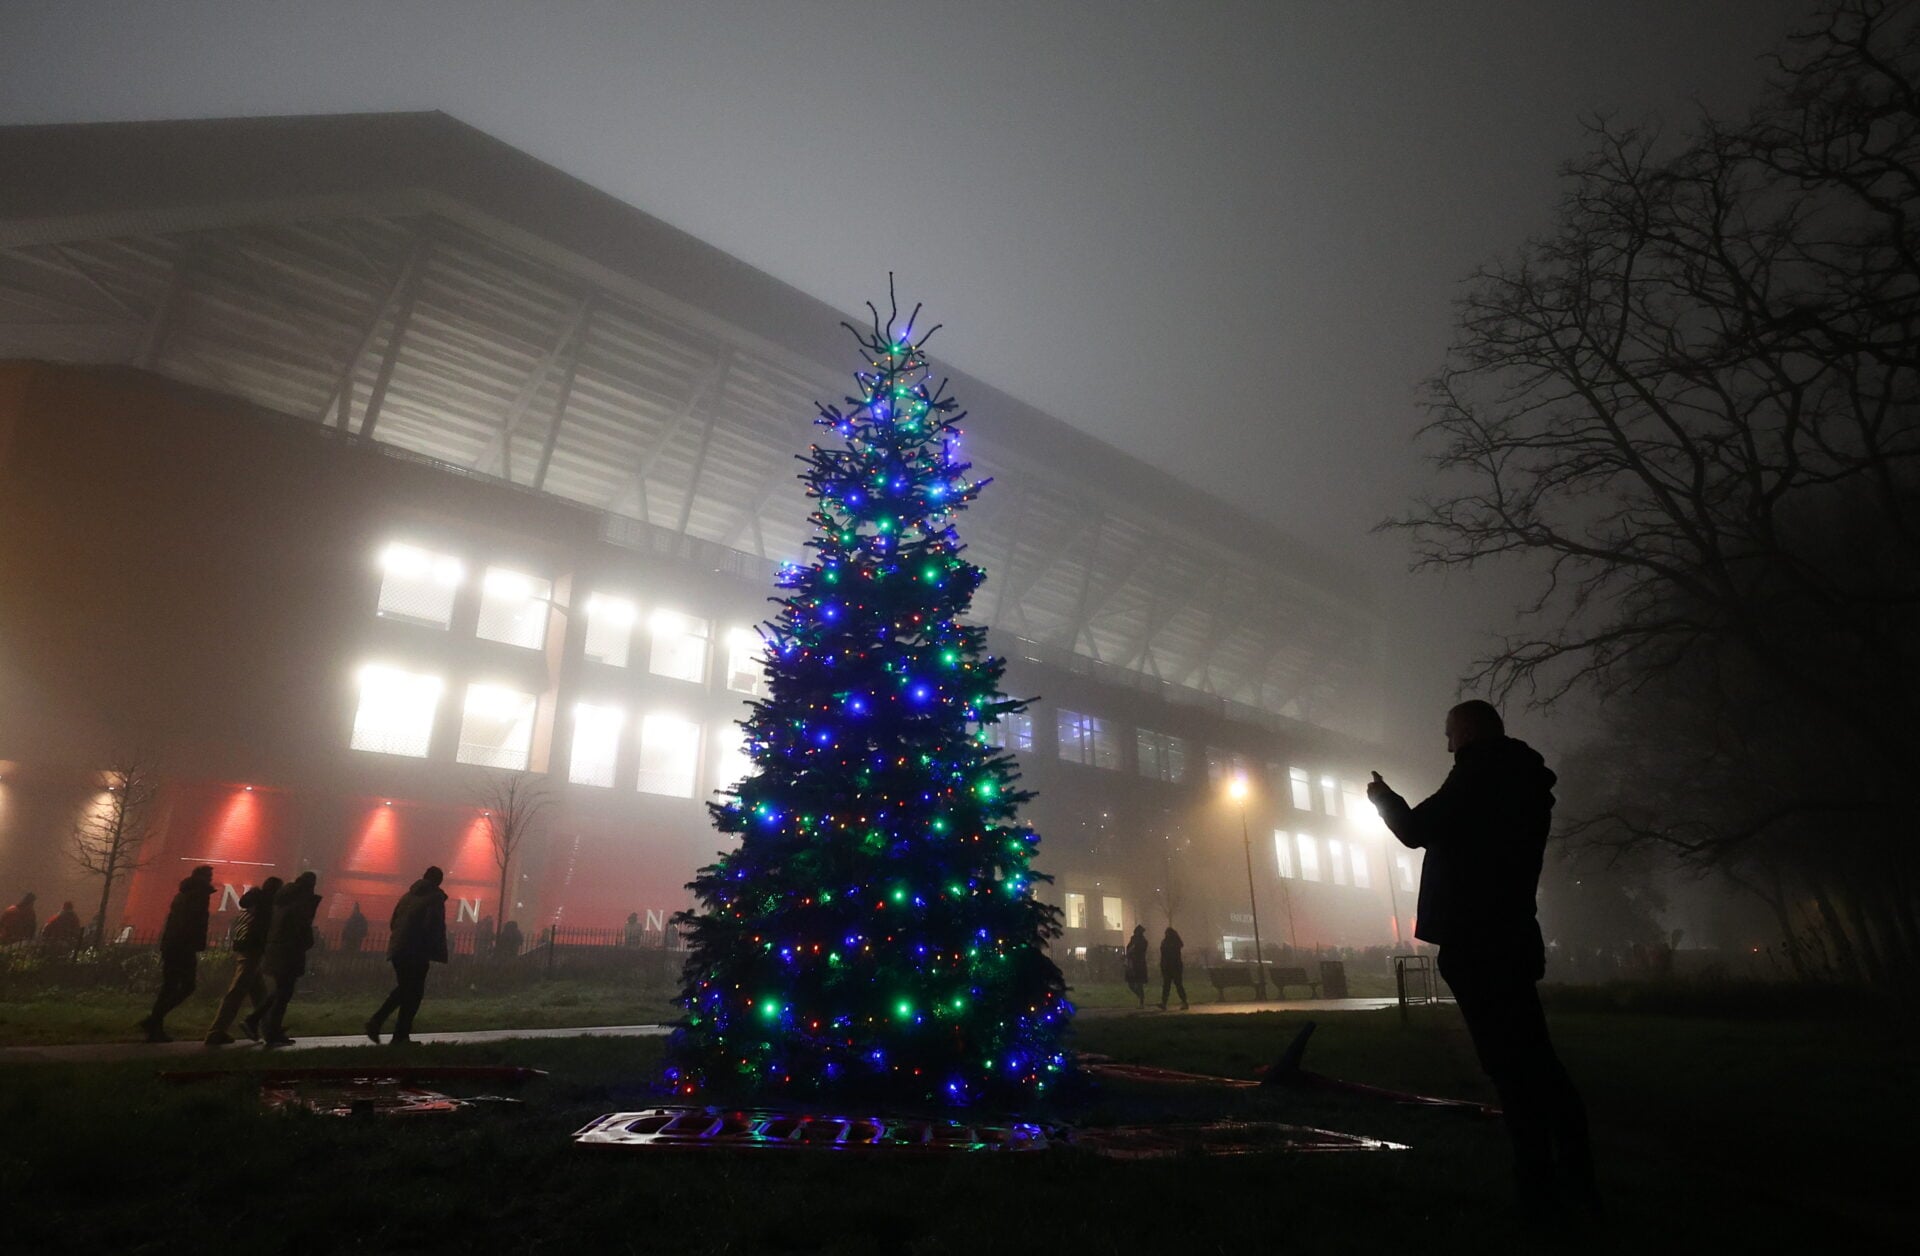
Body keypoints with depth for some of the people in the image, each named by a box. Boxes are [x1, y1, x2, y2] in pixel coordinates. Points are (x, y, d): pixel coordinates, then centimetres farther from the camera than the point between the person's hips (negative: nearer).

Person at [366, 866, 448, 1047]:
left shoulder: (408, 895, 14)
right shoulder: (435, 897, -5)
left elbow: (393, 923, 17)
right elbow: (435, 926, -15)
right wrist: (439, 951, -7)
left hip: (398, 950, 7)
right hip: (418, 951, -6)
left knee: (403, 988, 21)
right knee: (414, 993, 3)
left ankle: (376, 1020, 8)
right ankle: (401, 1036, 4)